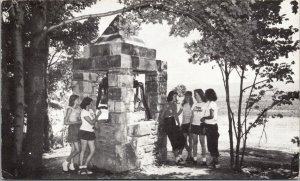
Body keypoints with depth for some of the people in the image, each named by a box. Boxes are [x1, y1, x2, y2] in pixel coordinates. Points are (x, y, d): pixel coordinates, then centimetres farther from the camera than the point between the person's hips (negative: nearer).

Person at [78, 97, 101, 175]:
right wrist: (98, 115, -7)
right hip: (84, 132, -7)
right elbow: (91, 122, -16)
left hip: (91, 132, 7)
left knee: (92, 151, 3)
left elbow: (94, 121, 18)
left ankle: (85, 167, 14)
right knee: (83, 150, -1)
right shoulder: (84, 112, -13)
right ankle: (81, 168, 9)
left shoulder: (91, 110, 11)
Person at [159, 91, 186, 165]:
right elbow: (161, 116, -9)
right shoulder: (167, 105, -11)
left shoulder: (175, 105, 11)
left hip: (173, 124, 7)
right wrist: (164, 124, 0)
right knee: (174, 141, -6)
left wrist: (179, 124, 10)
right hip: (168, 124, -7)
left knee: (182, 139, 1)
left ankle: (179, 155, 16)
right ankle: (177, 159, 5)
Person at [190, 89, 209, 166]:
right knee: (194, 142, 7)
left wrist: (205, 126, -11)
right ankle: (195, 159, 14)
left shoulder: (205, 105, -4)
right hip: (194, 125, 5)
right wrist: (190, 125, 9)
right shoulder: (194, 104, 11)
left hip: (201, 125, -5)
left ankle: (204, 160, 4)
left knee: (202, 142, -1)